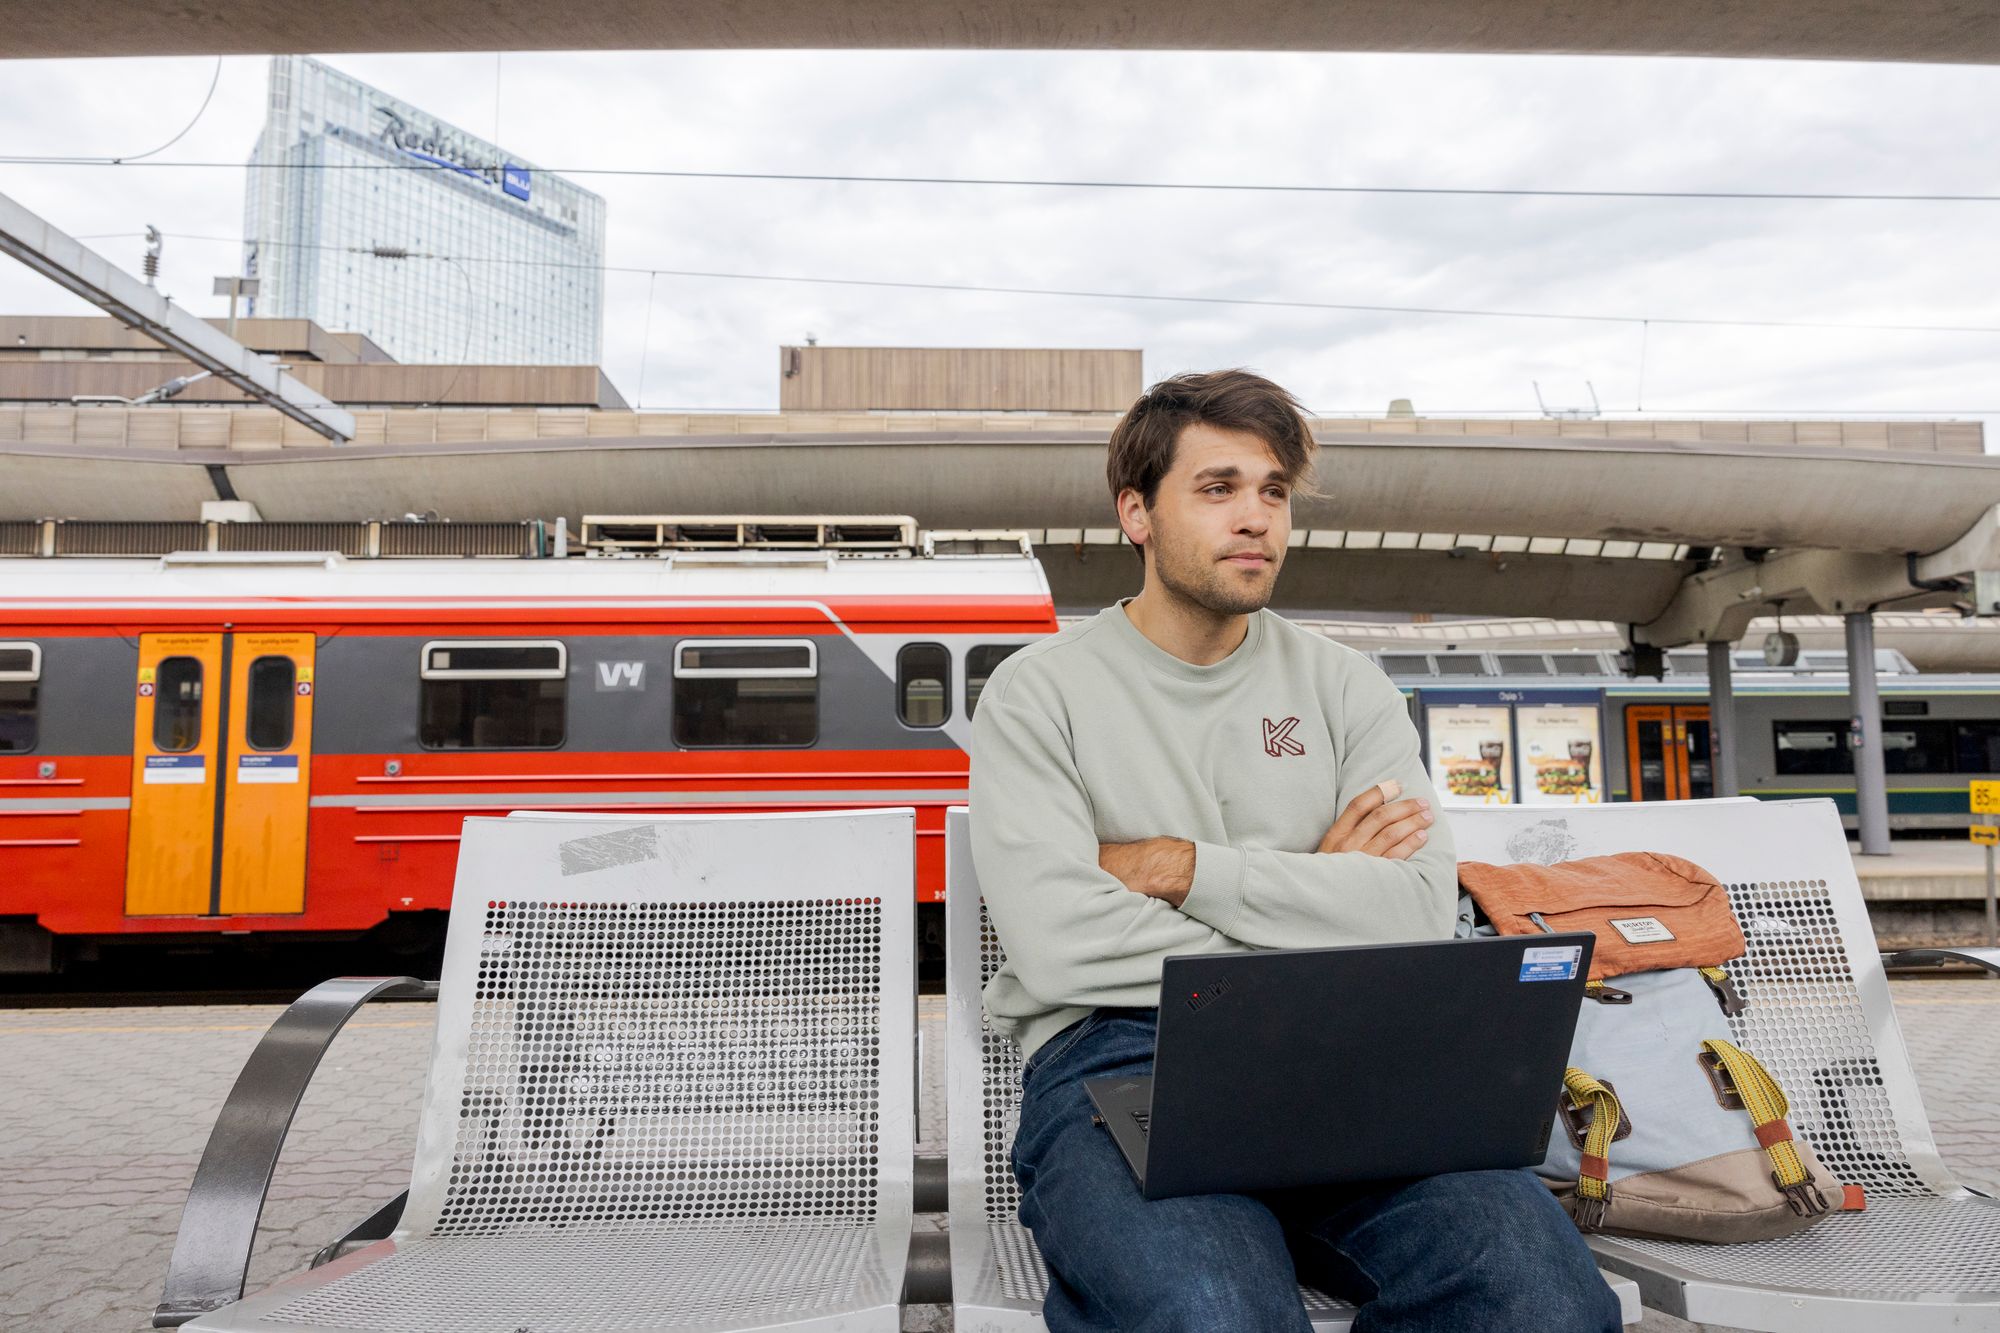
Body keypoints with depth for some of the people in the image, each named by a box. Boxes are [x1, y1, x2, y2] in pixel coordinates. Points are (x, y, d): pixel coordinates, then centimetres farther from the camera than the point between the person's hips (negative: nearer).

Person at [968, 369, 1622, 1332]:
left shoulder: (1345, 687, 15)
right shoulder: (1040, 692, 5)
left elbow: (1418, 913, 0)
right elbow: (1059, 944, -11)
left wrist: (1182, 868, -6)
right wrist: (1309, 889, -2)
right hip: (1116, 1052, -3)